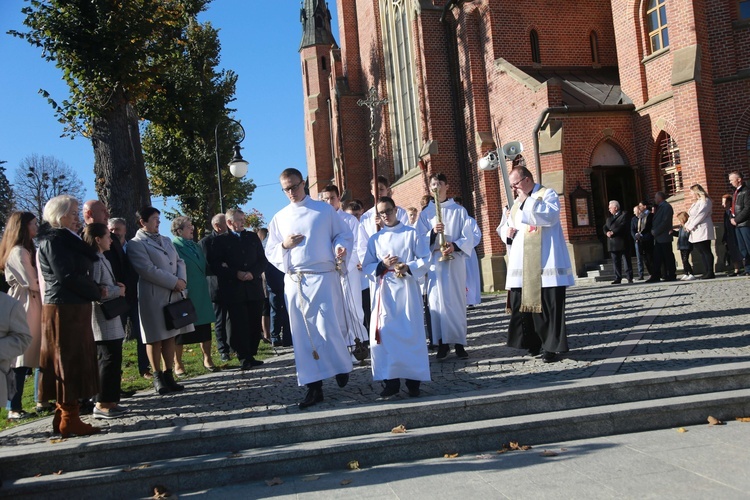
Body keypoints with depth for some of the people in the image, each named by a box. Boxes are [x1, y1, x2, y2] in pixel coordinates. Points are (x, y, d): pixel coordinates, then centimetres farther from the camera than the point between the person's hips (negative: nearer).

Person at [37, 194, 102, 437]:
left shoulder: (67, 240, 18)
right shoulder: (54, 240, -10)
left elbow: (81, 270, 13)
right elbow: (67, 276, -18)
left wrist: (96, 291, -4)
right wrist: (98, 293, -9)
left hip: (74, 308, 9)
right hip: (64, 309, -9)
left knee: (75, 363, 12)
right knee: (70, 363, -4)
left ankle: (64, 416, 20)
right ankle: (69, 420, 4)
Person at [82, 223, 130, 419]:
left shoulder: (103, 260, 17)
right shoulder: (93, 260, -14)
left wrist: (117, 287, 7)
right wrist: (118, 291, -12)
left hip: (110, 317, 10)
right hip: (102, 317, -10)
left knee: (113, 359, 12)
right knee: (109, 359, -6)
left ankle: (110, 401, 18)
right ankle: (102, 404, 1)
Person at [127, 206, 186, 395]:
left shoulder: (166, 240, 17)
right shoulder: (136, 244, -7)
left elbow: (179, 261, 13)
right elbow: (148, 270, -17)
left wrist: (182, 280, -7)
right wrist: (175, 282, -14)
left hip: (173, 295, 7)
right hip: (152, 297, -6)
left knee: (170, 336, 9)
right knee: (155, 339, 3)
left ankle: (168, 375, 18)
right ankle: (157, 377, 14)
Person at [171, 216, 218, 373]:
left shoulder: (195, 246, 14)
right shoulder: (173, 246, -10)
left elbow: (205, 267, 20)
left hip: (201, 295, 7)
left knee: (205, 327, 10)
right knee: (180, 329, 5)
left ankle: (207, 359, 22)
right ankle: (178, 364, 16)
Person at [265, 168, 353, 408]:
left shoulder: (325, 210, 5)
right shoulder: (279, 218, 13)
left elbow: (344, 235, 8)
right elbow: (270, 253, 14)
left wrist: (341, 247, -13)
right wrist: (284, 245, -6)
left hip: (322, 278, -3)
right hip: (294, 281, 4)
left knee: (327, 329, -11)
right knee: (303, 335, 4)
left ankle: (342, 366, 20)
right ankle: (314, 386, 13)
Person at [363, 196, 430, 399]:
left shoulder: (411, 234, 4)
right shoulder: (375, 239, 11)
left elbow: (425, 260, 0)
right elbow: (367, 267, 8)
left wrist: (408, 268, -16)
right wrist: (382, 265, -11)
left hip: (407, 288, -2)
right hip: (384, 291, 2)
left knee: (411, 333, -2)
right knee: (384, 334, -4)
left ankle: (413, 380, 8)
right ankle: (391, 381, 5)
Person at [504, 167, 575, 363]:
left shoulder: (548, 194, 1)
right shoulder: (517, 201, 21)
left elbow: (551, 216, -18)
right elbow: (510, 225, 30)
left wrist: (528, 201, -13)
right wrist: (509, 231, 7)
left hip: (546, 262, -6)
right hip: (522, 263, 7)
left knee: (549, 304, -5)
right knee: (522, 302, 4)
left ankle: (552, 346, 3)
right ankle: (533, 342, 16)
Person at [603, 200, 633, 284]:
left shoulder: (623, 215, -1)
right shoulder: (609, 217, 19)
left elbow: (622, 226, -15)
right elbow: (605, 227, 10)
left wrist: (612, 232, -19)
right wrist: (607, 232, -11)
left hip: (622, 242, -6)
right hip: (613, 243, 6)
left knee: (627, 260, 1)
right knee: (616, 262, 4)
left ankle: (630, 278, 4)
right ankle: (618, 279, 7)